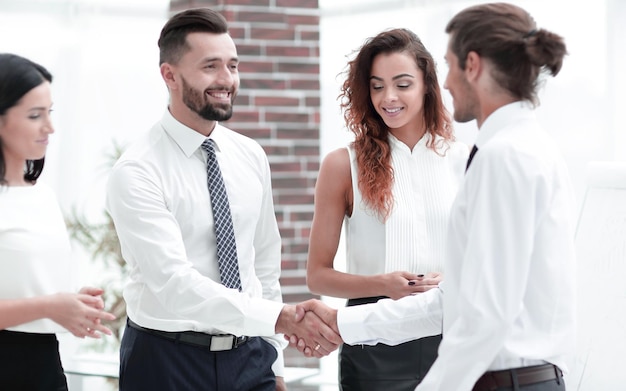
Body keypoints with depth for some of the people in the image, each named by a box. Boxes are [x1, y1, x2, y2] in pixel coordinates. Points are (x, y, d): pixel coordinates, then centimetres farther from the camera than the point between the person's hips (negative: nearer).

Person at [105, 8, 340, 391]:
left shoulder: (251, 156, 5)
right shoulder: (136, 172, -14)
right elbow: (175, 283, -24)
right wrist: (283, 316, -32)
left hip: (250, 356, 5)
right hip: (167, 359, -5)